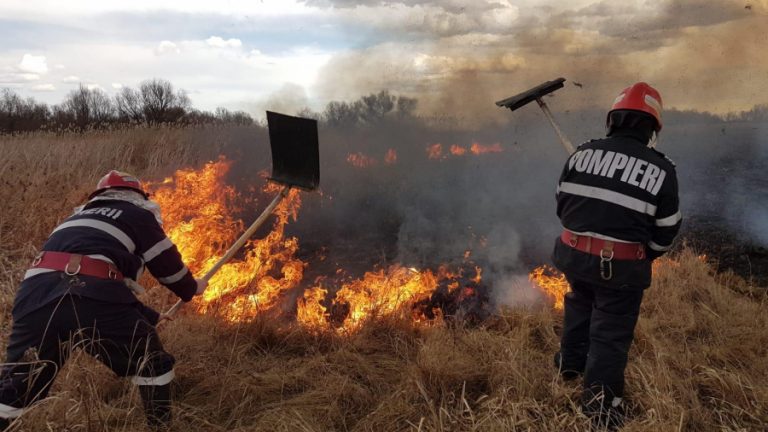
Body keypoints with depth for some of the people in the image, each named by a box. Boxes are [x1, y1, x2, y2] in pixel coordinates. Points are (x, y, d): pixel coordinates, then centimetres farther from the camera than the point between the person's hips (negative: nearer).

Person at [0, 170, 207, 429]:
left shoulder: (82, 217, 36)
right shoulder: (139, 215, 17)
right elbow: (167, 264, 17)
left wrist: (151, 317, 48)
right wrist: (191, 288, 39)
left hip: (36, 293, 7)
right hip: (90, 296, -6)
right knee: (154, 365, 12)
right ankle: (160, 426, 19)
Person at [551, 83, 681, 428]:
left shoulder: (583, 153, 0)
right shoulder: (662, 170, -7)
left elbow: (562, 204, 6)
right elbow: (666, 231, -2)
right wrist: (644, 256, 17)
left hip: (573, 254, 4)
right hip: (621, 266, -4)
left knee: (580, 305, 29)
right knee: (611, 328, 10)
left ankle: (570, 361, 45)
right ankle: (600, 397, 14)